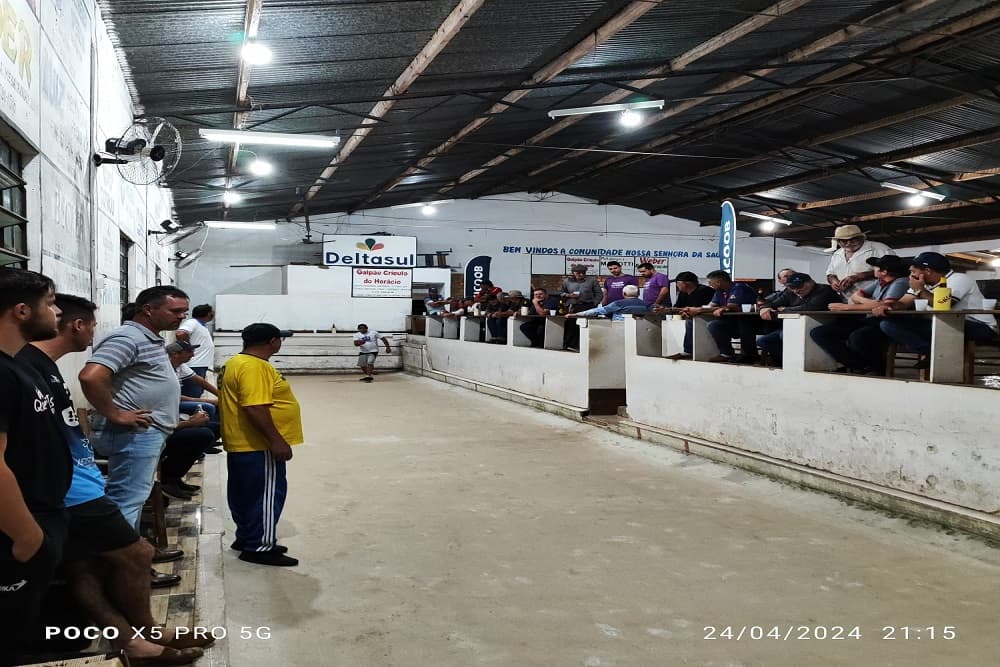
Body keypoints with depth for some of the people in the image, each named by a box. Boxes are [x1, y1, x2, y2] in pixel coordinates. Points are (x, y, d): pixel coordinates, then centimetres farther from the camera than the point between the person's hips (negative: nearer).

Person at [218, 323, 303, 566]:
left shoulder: (236, 363, 13)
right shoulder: (254, 367, -21)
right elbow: (255, 409, -28)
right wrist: (276, 441, -25)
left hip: (242, 444, 11)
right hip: (258, 446, -11)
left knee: (246, 493, 17)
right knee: (266, 494, -3)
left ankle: (246, 537, 27)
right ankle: (259, 547, 2)